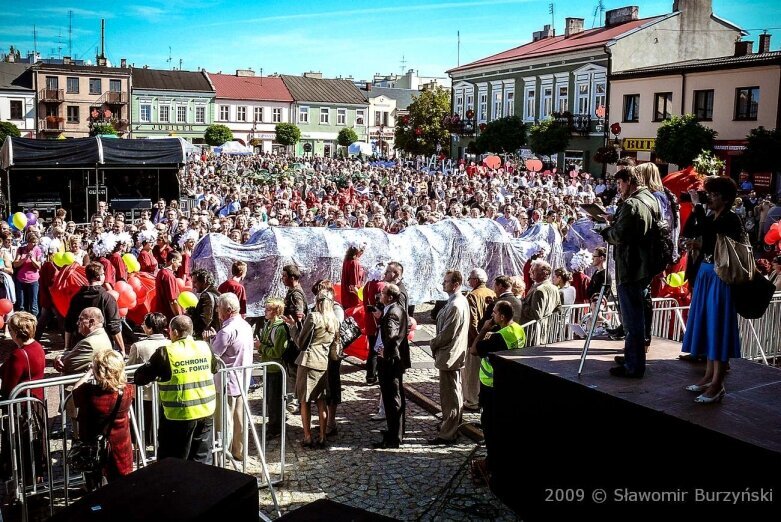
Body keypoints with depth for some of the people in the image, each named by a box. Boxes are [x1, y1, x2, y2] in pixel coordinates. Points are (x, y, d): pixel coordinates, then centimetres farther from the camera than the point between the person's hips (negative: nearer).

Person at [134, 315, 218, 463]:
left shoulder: (166, 353, -13)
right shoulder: (205, 347, 1)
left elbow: (140, 378, -8)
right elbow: (214, 368, 19)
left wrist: (158, 375, 12)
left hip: (180, 415, -4)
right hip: (206, 412, 5)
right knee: (202, 459, 17)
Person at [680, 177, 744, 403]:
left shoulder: (731, 219, -12)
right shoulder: (711, 218, 11)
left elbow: (705, 228, -29)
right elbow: (688, 232, 10)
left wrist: (697, 204, -19)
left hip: (720, 278, -8)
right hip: (705, 275, 8)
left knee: (718, 328, -5)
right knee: (707, 326, 13)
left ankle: (717, 385, 0)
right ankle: (709, 376, 23)